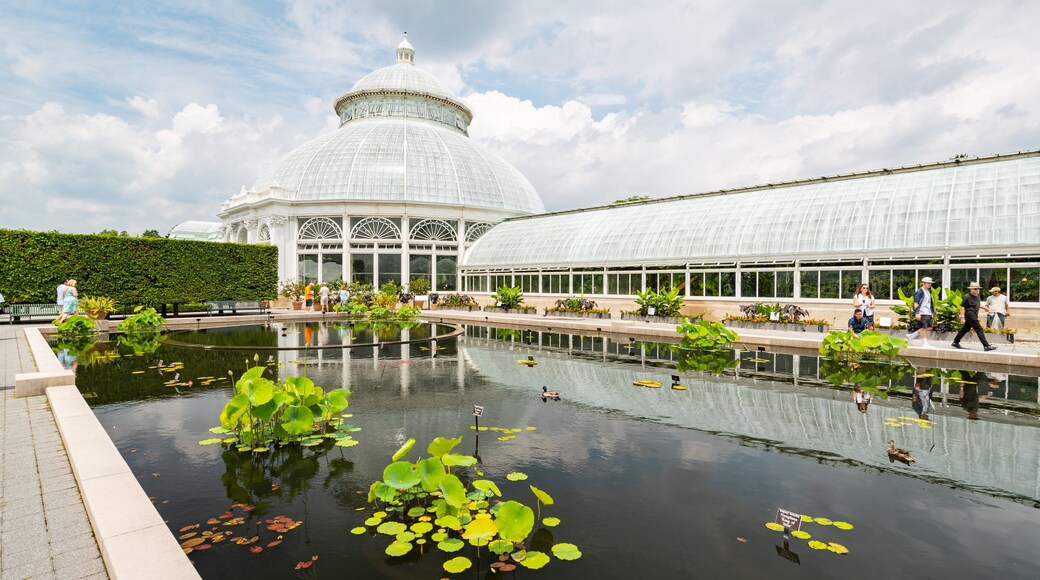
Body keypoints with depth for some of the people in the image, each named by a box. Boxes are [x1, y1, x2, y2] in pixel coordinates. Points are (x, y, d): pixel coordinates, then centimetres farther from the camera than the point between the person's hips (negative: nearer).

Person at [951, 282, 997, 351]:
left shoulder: (977, 296, 12)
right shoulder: (967, 297, -14)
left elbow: (979, 304, 27)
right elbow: (962, 307, -15)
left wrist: (986, 307, 10)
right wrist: (962, 317, -19)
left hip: (974, 316, 9)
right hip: (970, 315, -9)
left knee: (965, 329, 14)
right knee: (979, 329, -9)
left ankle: (955, 342, 22)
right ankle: (986, 346, -7)